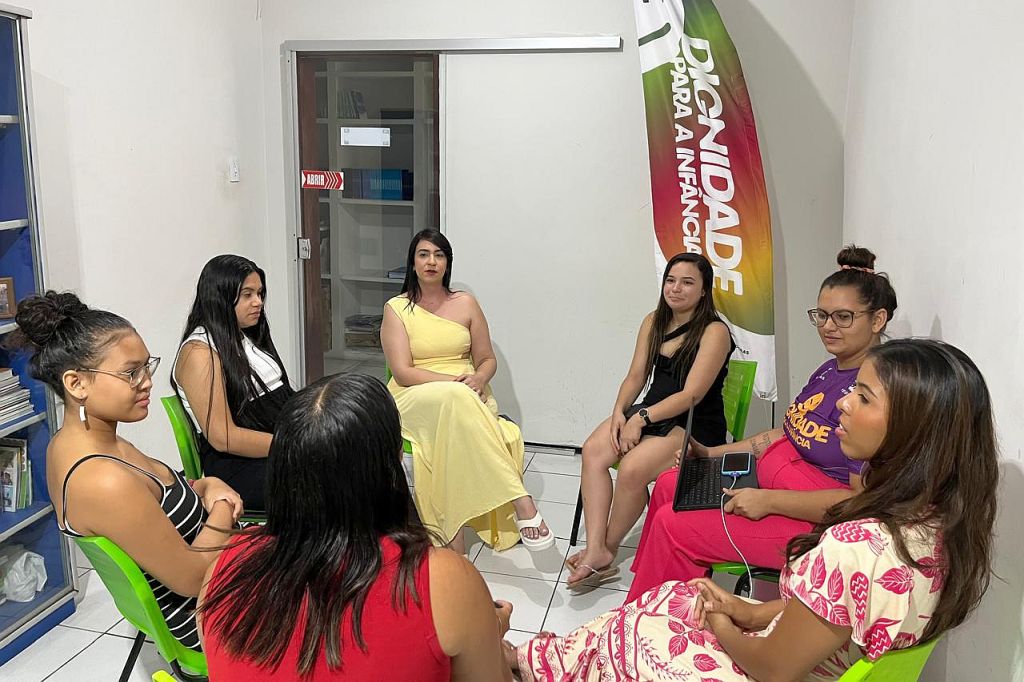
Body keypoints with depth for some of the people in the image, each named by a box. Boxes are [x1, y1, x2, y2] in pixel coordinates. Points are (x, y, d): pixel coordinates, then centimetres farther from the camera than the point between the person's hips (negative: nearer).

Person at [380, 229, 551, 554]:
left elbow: (487, 360, 13)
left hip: (465, 398, 2)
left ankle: (453, 534, -39)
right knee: (455, 399, -39)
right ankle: (521, 502, -45)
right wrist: (453, 380, -19)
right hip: (414, 399, -2)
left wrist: (478, 379, -12)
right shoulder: (396, 309, 4)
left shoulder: (466, 303, 11)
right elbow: (402, 372, -6)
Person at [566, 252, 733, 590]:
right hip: (650, 413, 7)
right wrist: (619, 411, -9)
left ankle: (608, 548, -6)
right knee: (593, 450, -20)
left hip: (695, 426, -6)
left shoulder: (714, 331, -10)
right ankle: (596, 552, -23)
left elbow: (691, 395, -16)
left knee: (632, 468, -30)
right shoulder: (654, 322, 11)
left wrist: (642, 418, -21)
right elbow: (635, 376, 10)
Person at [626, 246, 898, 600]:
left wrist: (768, 500, -26)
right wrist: (711, 453, 10)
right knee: (670, 485, 8)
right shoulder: (829, 371, 8)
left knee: (672, 524, -12)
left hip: (819, 525, -10)